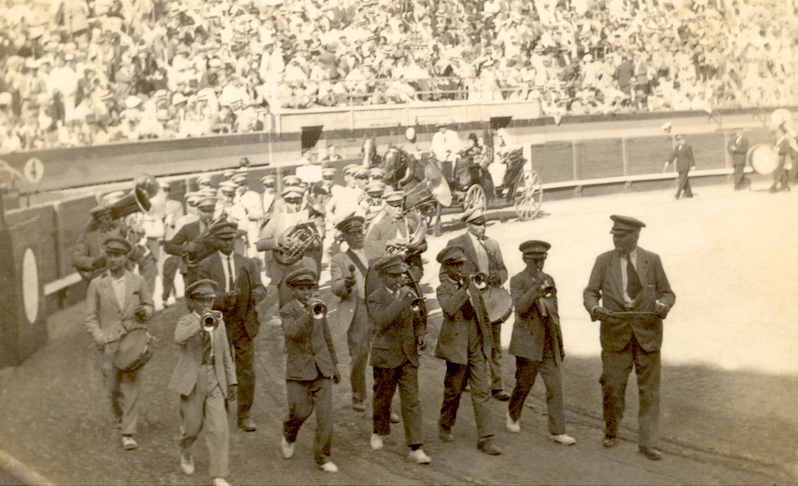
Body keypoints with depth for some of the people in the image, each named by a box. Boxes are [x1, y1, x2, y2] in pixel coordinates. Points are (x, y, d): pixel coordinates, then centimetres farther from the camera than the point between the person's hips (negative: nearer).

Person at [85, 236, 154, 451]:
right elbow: (91, 318, 2)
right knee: (112, 388, 7)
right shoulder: (96, 285, 1)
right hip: (109, 344, 0)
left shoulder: (138, 282, 4)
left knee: (131, 387, -5)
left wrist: (145, 311, -8)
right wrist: (100, 339, -11)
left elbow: (149, 305, 16)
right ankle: (119, 416, 39)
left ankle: (128, 434, 0)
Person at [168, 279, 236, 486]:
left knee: (218, 429, -6)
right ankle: (186, 454, 44)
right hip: (192, 381, -2)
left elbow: (226, 355, 15)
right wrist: (200, 323, -41)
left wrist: (231, 381, 13)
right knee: (192, 426, 10)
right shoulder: (186, 321, -4)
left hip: (215, 380, 3)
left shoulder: (218, 322, 9)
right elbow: (179, 337, -29)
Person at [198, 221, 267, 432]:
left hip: (244, 324, 2)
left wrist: (253, 295, -19)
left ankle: (244, 416, 10)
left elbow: (260, 288, 6)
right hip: (219, 324, -2)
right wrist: (223, 299, -24)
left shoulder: (247, 263, 12)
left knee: (247, 371, 0)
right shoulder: (206, 266, 3)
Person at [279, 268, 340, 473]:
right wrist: (309, 315, -35)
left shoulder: (318, 307, 14)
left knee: (325, 414, -4)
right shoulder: (287, 311, -2)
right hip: (298, 370, -3)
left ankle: (323, 457, 5)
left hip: (322, 370, 4)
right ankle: (288, 436, 30)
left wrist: (334, 365, 22)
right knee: (300, 412, -4)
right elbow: (293, 333, -23)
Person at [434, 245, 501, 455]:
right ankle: (445, 426, 32)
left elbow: (482, 313, 19)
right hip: (456, 346, -4)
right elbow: (449, 309, -25)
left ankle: (485, 438, -1)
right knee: (453, 390, 8)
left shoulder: (472, 285, 11)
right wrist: (463, 288, -23)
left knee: (482, 391, -2)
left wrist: (488, 339, 18)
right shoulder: (443, 289, -4)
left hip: (477, 346, 4)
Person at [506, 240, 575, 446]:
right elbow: (520, 307, -21)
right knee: (524, 384, 5)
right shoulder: (517, 281, -5)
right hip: (527, 343, -4)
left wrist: (560, 344, 18)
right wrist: (536, 289, -32)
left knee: (555, 386, -2)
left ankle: (557, 431, 1)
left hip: (548, 344, 5)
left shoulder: (549, 280, 12)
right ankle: (513, 415, 33)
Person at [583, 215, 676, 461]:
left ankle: (647, 443, 8)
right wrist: (594, 307, -16)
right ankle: (611, 432, 25)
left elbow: (667, 293, 8)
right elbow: (591, 292, 5)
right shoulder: (604, 261, 3)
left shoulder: (652, 260, 3)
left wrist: (663, 305, -14)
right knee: (612, 386, 1)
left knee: (649, 389, 1)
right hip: (616, 332, 0)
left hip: (647, 332, 0)